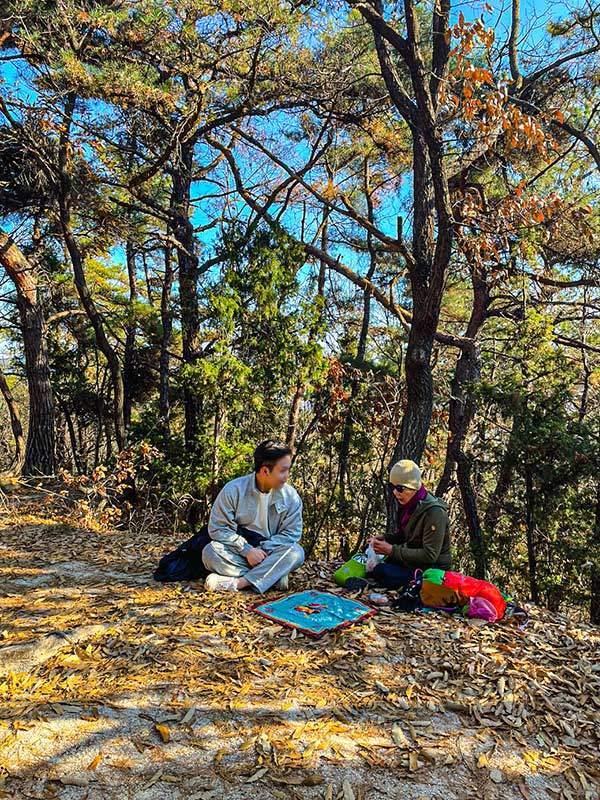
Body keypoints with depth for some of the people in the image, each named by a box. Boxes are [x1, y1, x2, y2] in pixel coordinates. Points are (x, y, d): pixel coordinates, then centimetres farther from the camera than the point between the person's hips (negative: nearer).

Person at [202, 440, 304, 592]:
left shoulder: (290, 496, -7)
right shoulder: (234, 489, -12)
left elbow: (291, 532, -5)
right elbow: (218, 528, -11)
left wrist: (264, 549, -20)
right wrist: (247, 550, -21)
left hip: (269, 553, 1)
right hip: (238, 553, -1)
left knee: (296, 552, -29)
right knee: (210, 551, -30)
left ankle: (237, 582, -34)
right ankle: (273, 576, -29)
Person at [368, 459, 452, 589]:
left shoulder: (434, 512, -23)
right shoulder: (408, 504, 2)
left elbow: (430, 555, -24)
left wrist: (392, 550, -24)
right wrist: (385, 539, -4)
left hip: (433, 569, -8)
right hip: (412, 562, 8)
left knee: (380, 571, -26)